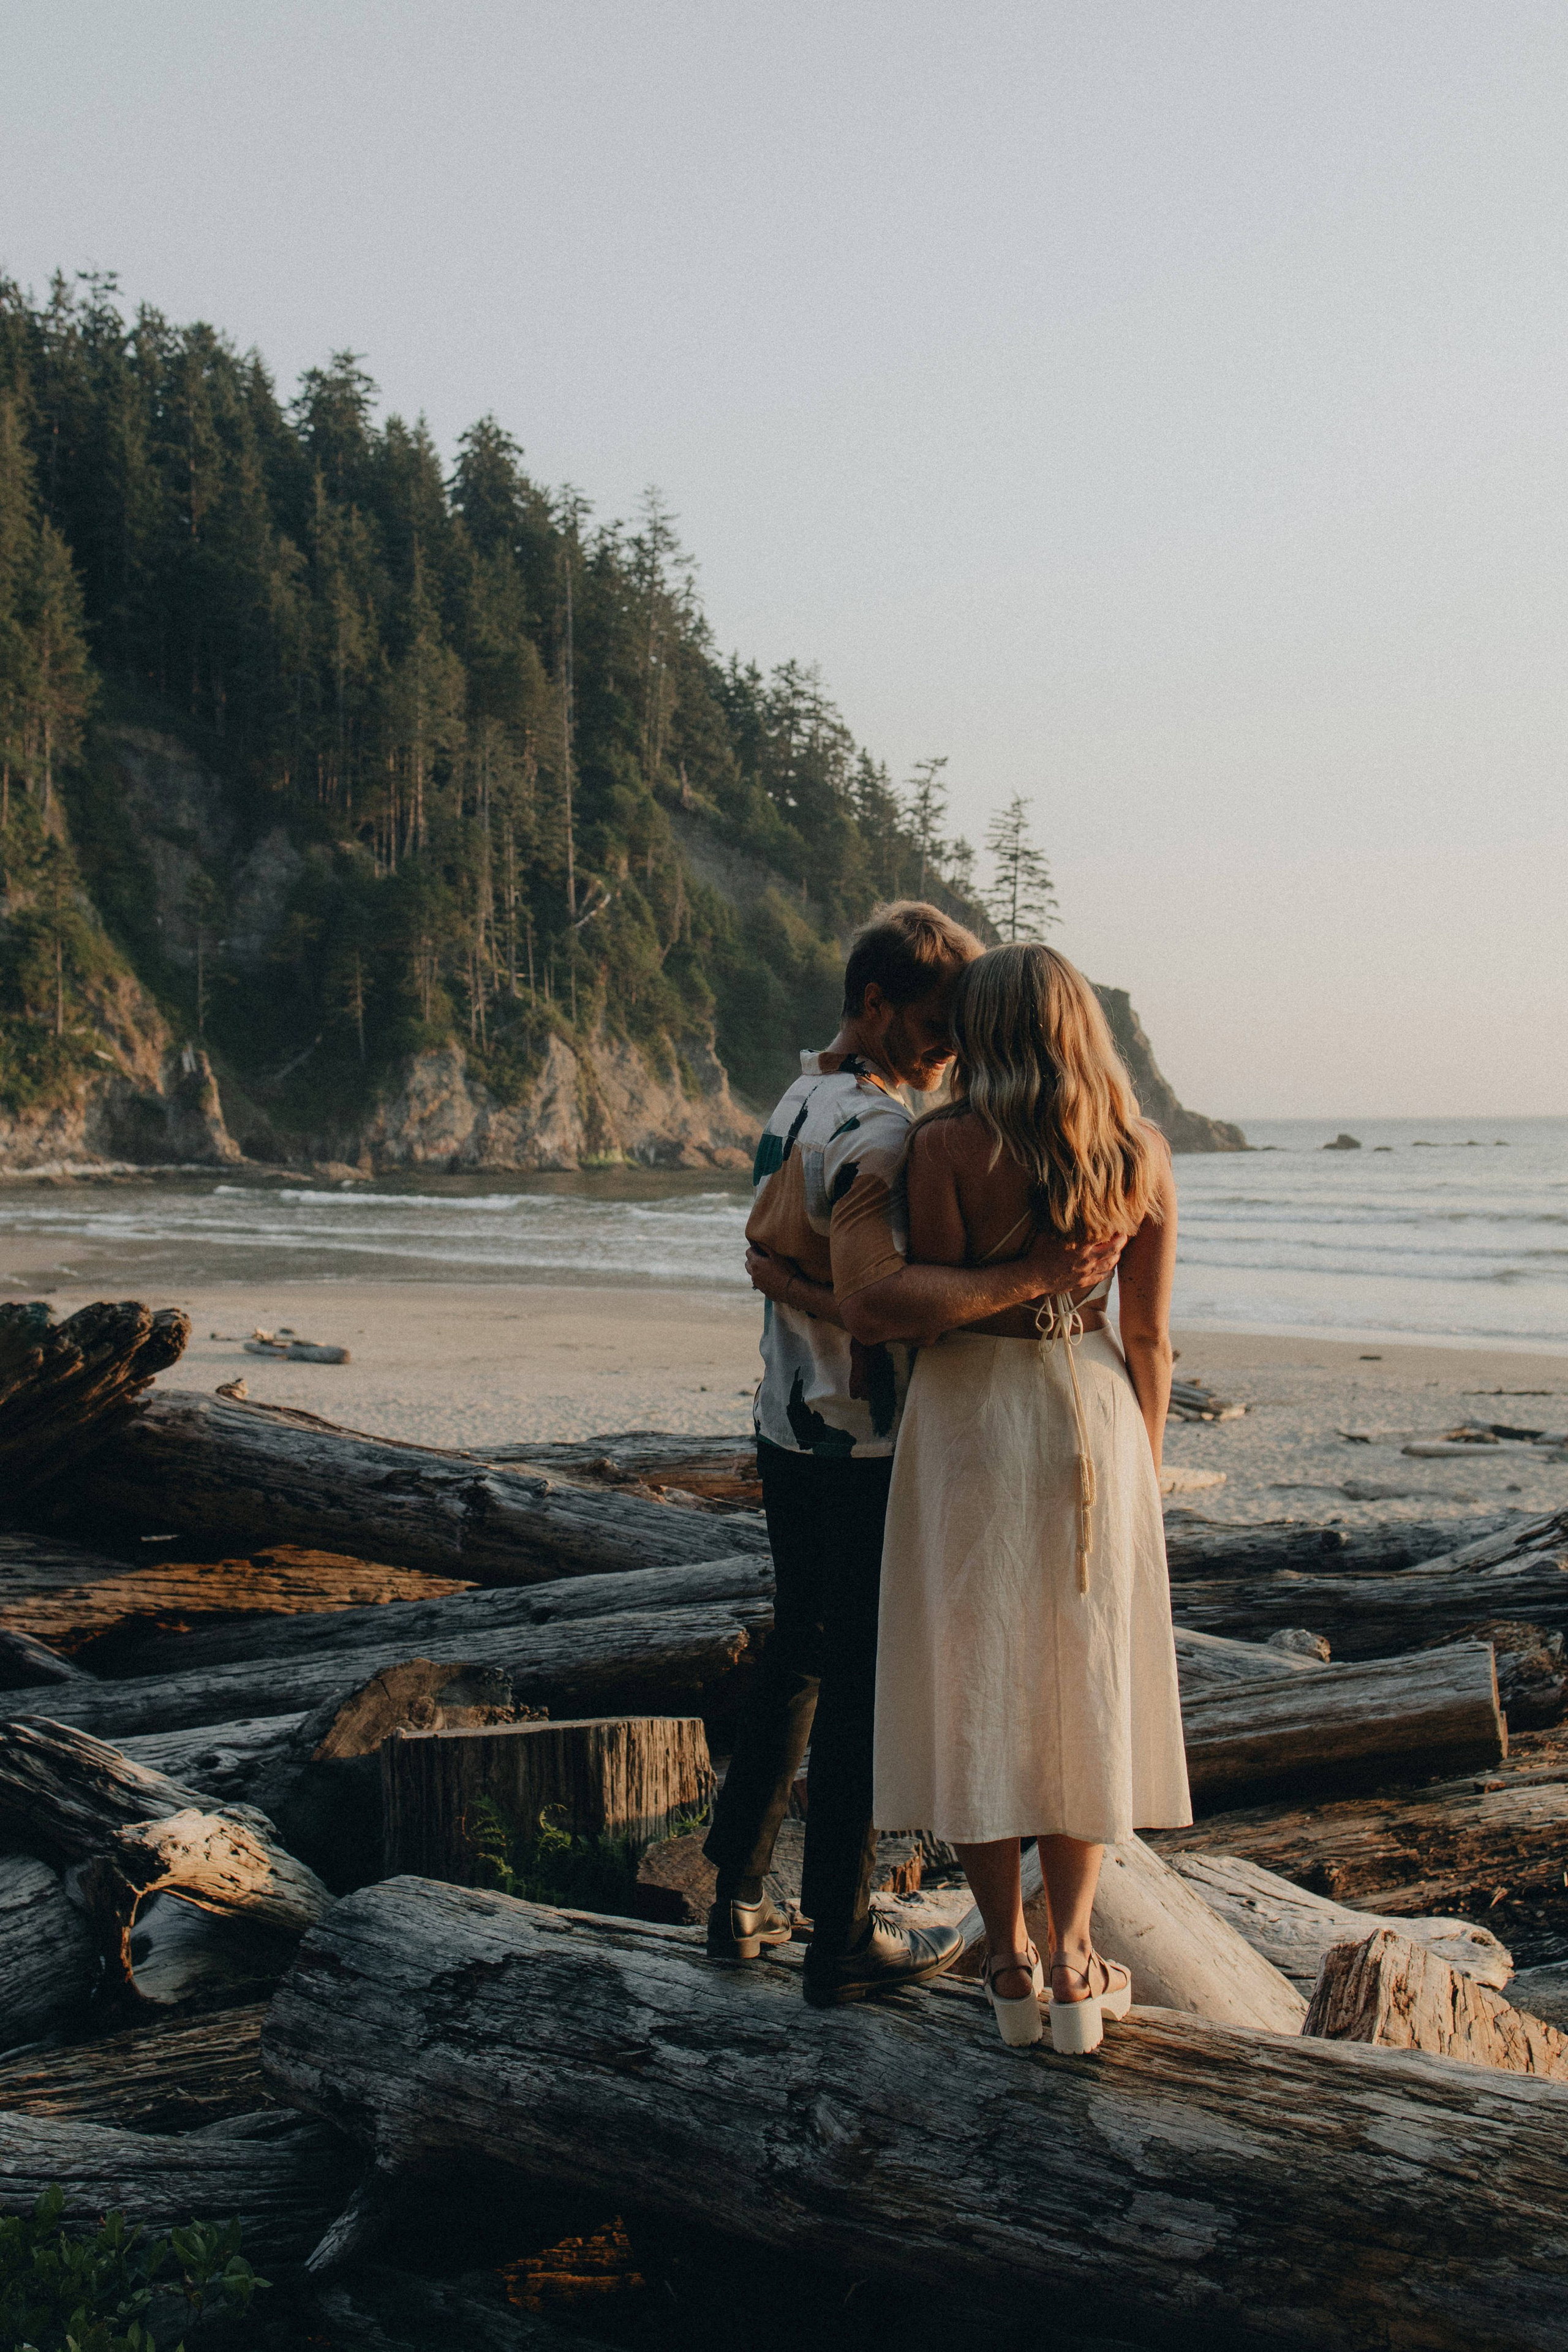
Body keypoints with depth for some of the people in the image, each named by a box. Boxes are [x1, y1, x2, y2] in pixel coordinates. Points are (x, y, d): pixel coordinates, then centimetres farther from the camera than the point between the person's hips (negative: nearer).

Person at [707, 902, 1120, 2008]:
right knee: (863, 1686, 2)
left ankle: (739, 1895, 26)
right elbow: (872, 1299, -36)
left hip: (788, 1434, 9)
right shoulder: (876, 1130, -22)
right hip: (867, 1452, -9)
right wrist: (1026, 1279, -36)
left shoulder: (797, 1104, 9)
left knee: (797, 1660, 19)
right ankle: (844, 1941, 12)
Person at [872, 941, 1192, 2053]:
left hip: (971, 1415, -3)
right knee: (1080, 1687, 13)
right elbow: (1150, 1338, 4)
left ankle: (1010, 1962, 12)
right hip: (1095, 1417, 3)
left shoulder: (947, 1146, -11)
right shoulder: (1142, 1158, 1)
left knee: (977, 1683, 8)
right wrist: (1142, 1469, 14)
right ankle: (1074, 1961, 12)